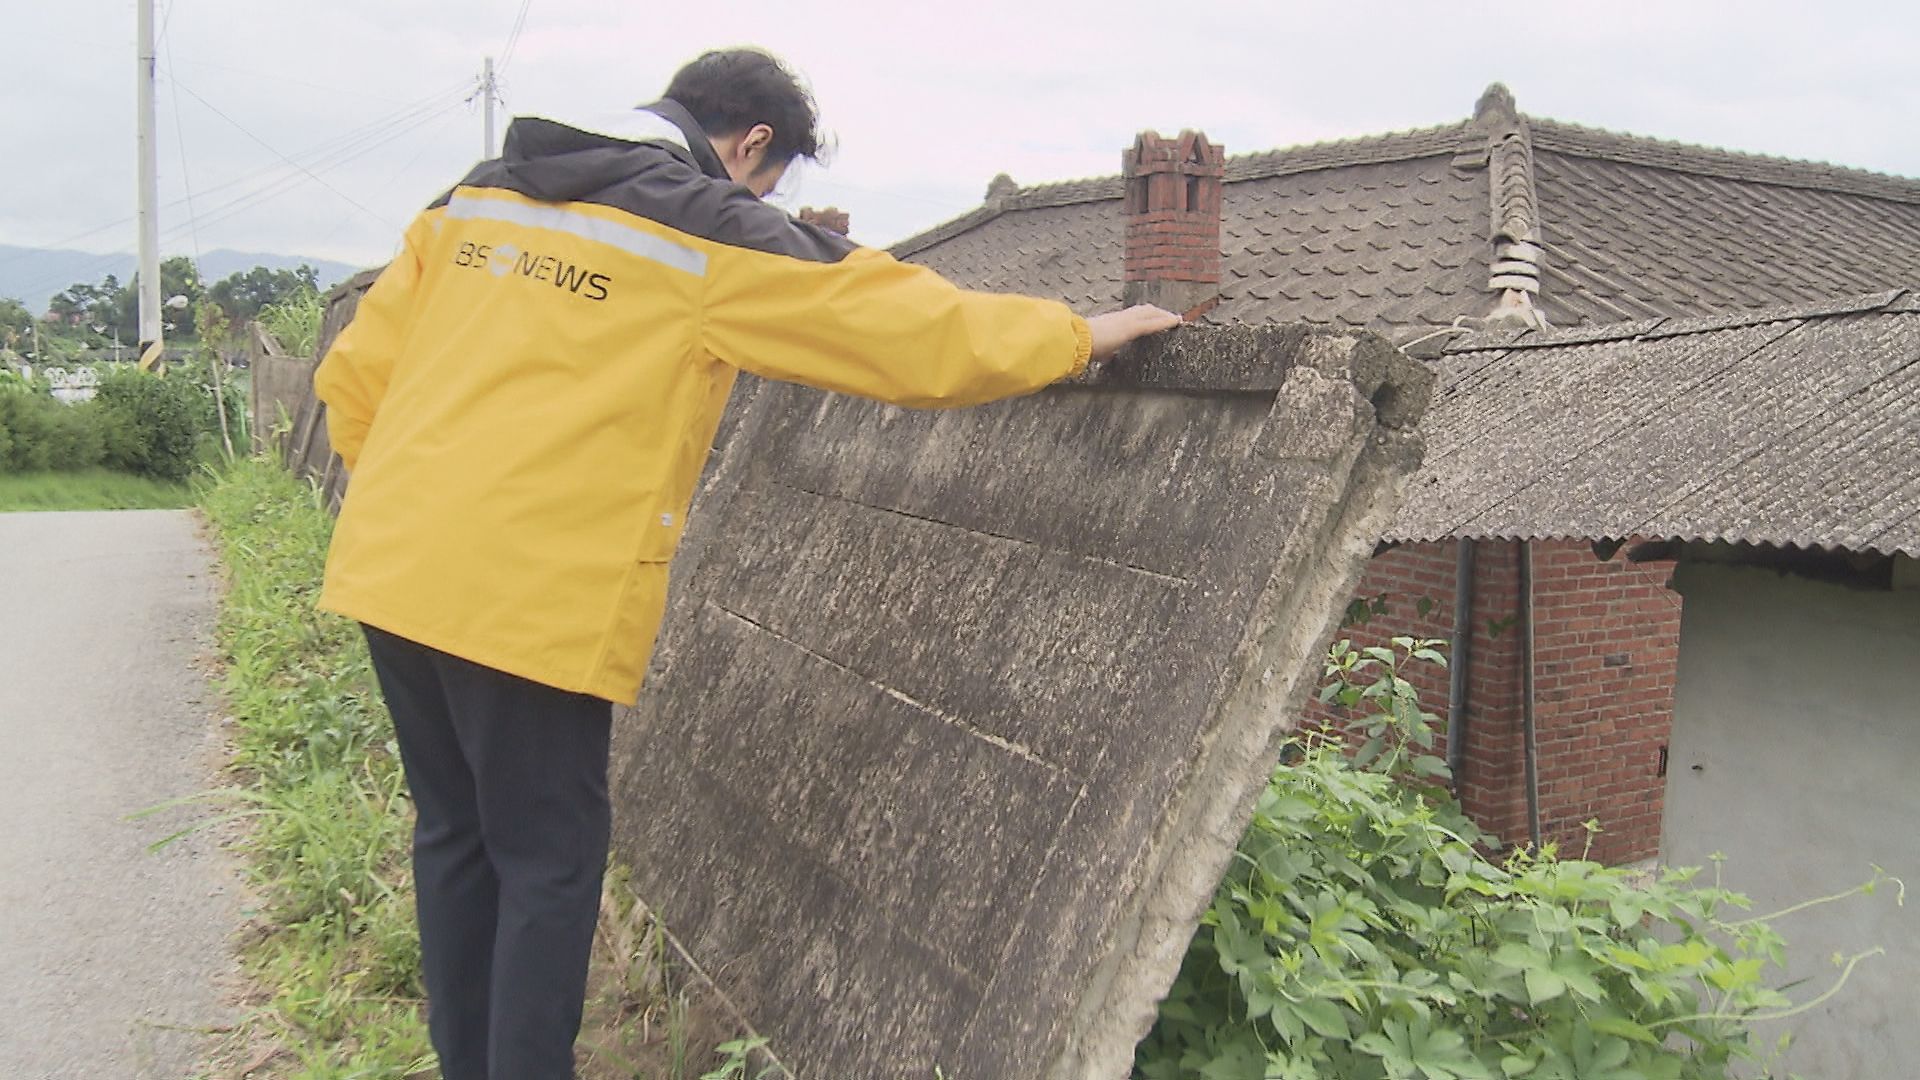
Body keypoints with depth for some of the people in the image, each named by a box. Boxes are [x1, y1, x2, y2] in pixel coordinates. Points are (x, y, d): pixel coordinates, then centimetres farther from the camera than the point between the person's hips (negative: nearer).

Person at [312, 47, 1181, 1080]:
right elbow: (925, 330, -3)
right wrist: (1080, 334, 10)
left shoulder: (478, 192, 13)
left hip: (387, 568, 8)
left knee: (455, 836, 19)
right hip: (533, 598, -7)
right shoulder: (712, 233, -5)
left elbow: (353, 372, 14)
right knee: (548, 865, 7)